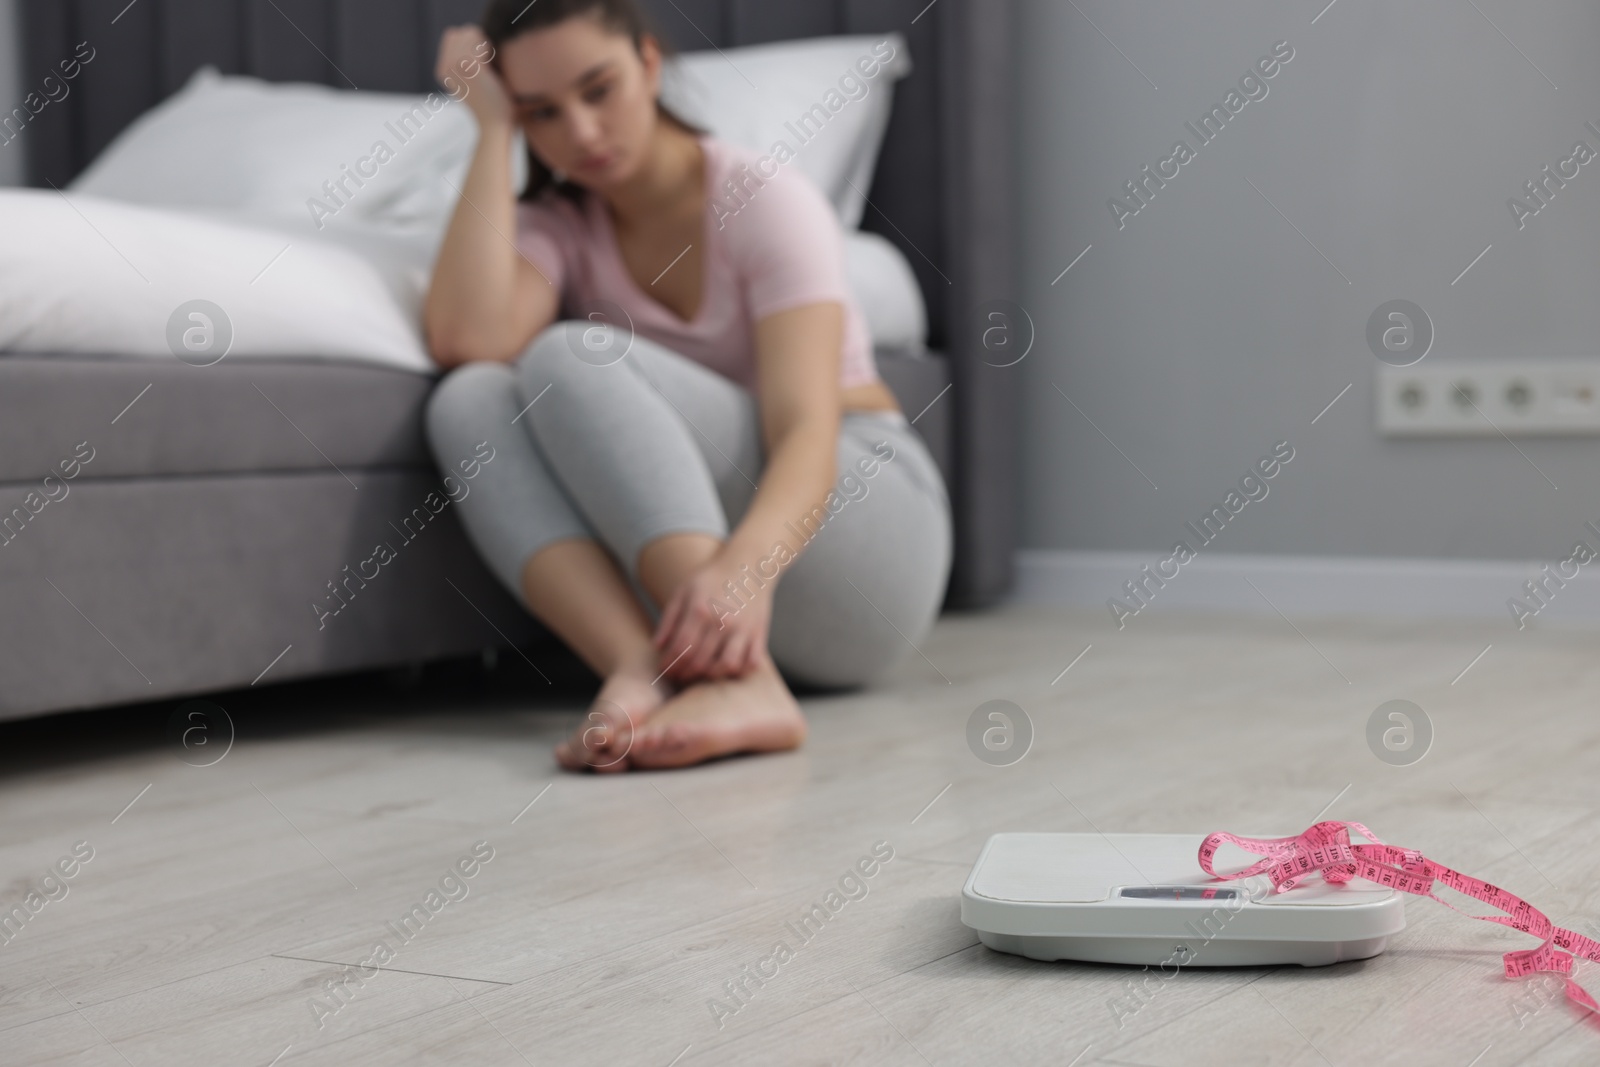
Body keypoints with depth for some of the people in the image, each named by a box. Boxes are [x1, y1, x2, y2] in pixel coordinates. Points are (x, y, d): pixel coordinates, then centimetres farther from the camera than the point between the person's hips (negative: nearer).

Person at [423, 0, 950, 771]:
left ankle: (739, 677, -44)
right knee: (468, 400, -19)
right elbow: (465, 339, -17)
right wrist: (492, 128, -9)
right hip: (681, 567, 4)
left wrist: (748, 566, -44)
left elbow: (808, 431, -22)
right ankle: (641, 672, -39)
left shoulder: (765, 200, -8)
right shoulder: (555, 225, 6)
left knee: (572, 357, -25)